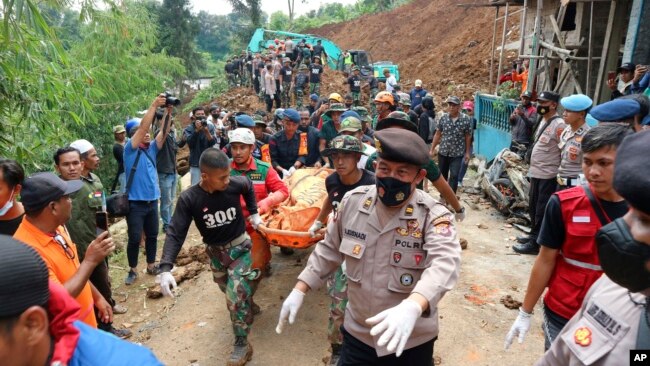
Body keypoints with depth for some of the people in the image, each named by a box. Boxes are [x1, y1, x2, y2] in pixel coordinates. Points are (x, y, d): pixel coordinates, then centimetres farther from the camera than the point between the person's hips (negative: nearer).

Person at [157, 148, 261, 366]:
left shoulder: (236, 184, -23)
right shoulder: (189, 199, -24)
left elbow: (249, 186, 3)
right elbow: (176, 233, -25)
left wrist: (254, 213, 3)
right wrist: (165, 268, -35)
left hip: (239, 247, -2)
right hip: (215, 251, 2)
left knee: (236, 296, -8)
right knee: (229, 291, 23)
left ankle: (242, 345, 11)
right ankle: (246, 313, 57)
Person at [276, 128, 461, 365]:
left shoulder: (434, 216, -17)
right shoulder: (353, 201, -6)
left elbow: (444, 264, -34)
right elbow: (329, 250, 6)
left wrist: (412, 307, -52)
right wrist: (299, 291, 3)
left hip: (411, 341, -2)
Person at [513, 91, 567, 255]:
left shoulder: (559, 125, -16)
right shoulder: (542, 121, 13)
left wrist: (560, 173, -15)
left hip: (547, 176, -9)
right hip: (535, 173, 9)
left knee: (541, 210, -2)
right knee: (533, 207, 19)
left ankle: (536, 243, 5)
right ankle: (534, 235, 33)